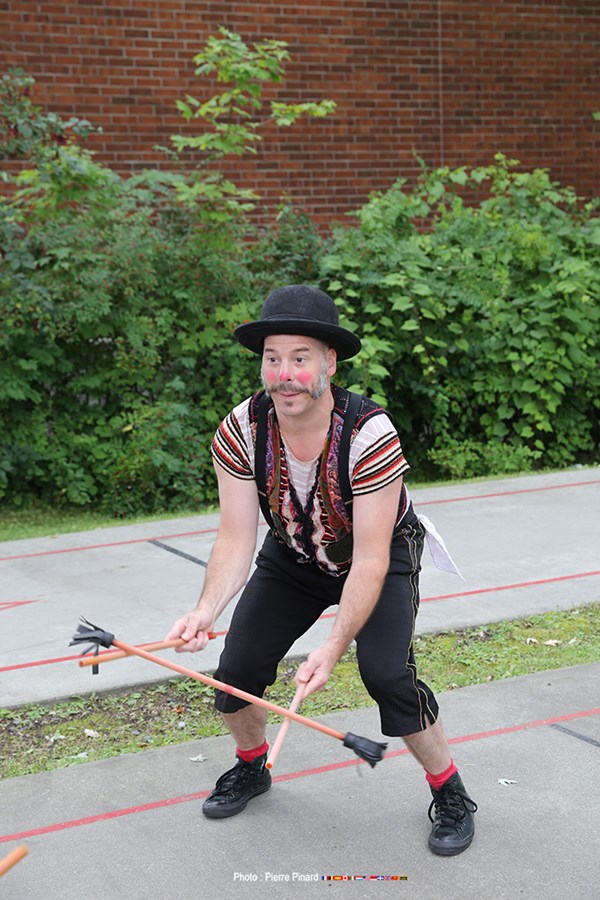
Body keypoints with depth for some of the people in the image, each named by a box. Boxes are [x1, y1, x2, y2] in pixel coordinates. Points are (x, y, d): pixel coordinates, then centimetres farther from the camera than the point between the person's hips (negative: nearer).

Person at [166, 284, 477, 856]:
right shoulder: (241, 432, -24)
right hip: (292, 557, 4)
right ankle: (251, 766, 27)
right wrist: (206, 610, -39)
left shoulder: (370, 434, -35)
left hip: (381, 557, -4)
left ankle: (449, 792, 5)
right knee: (237, 668, -5)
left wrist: (334, 646, -43)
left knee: (387, 675, -21)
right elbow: (236, 540, -21)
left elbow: (371, 559, -33)